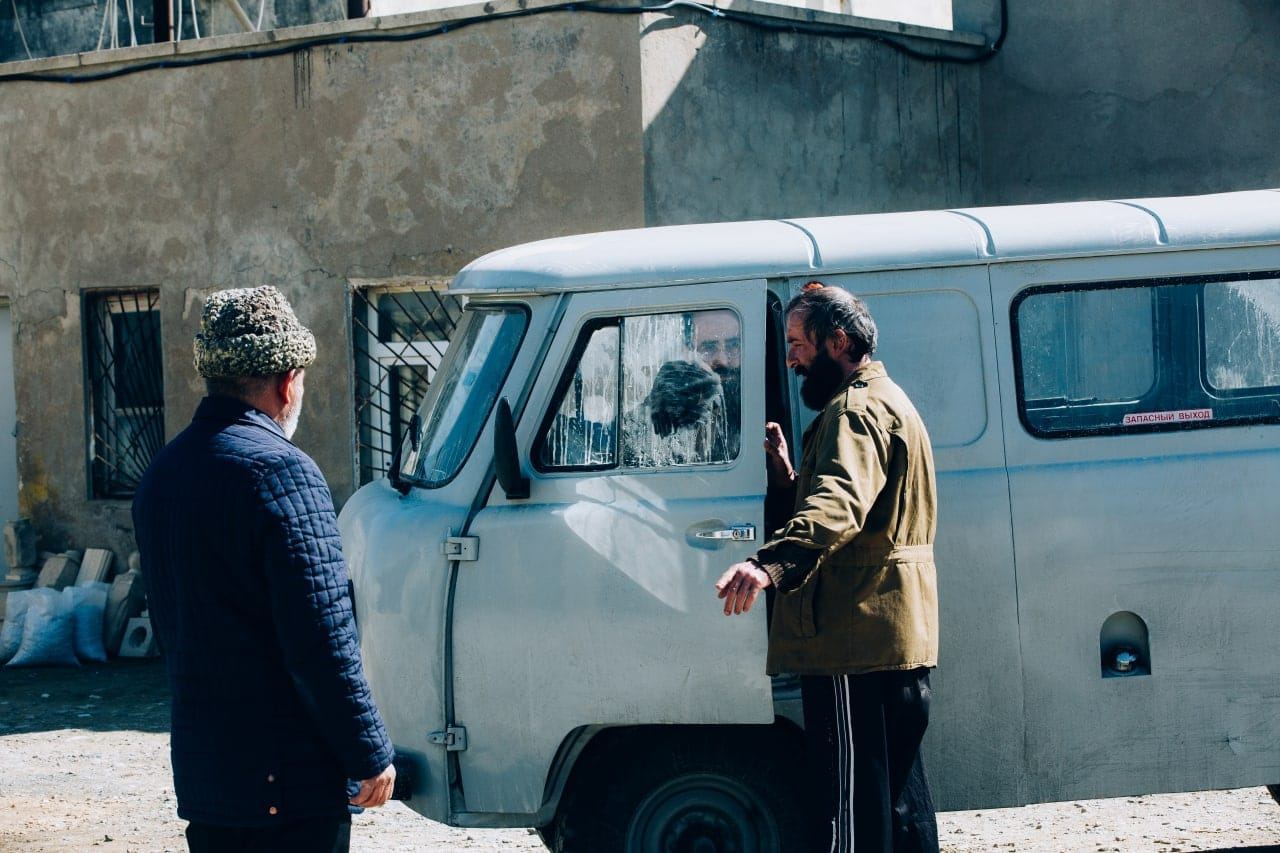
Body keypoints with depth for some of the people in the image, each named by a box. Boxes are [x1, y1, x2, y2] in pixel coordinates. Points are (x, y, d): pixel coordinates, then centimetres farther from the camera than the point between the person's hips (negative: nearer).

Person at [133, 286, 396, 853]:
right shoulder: (278, 471, -15)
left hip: (199, 766, 8)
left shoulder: (161, 474, 12)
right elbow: (323, 640, -19)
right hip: (291, 782, -8)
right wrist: (370, 754, -11)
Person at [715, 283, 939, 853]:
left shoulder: (857, 409, -14)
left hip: (856, 637, -11)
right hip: (903, 636, 11)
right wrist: (788, 475, 16)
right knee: (899, 794, 18)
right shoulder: (888, 402, 22)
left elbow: (840, 505, -33)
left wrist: (769, 564, -49)